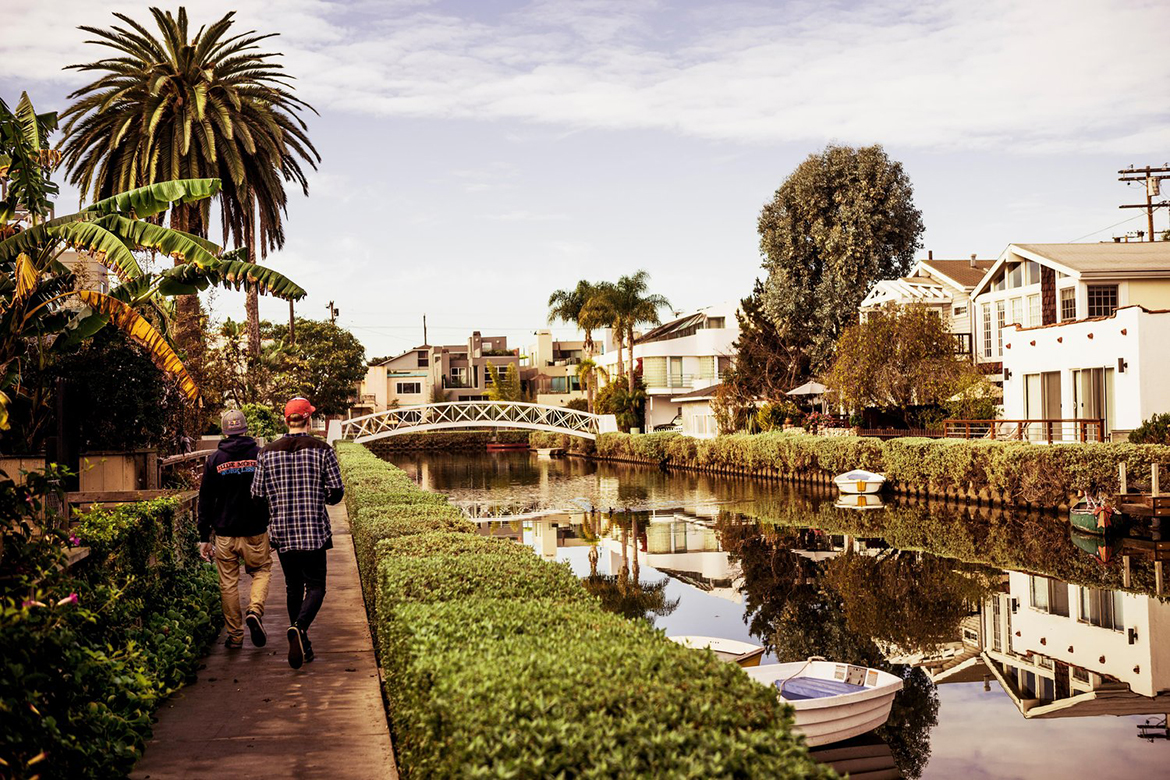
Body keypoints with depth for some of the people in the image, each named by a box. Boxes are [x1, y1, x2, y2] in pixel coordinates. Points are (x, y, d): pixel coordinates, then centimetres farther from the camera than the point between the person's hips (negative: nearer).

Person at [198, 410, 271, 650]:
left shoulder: (214, 459, 1)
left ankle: (234, 635, 13)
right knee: (262, 571, 16)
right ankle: (255, 611, -8)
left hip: (225, 533, 1)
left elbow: (205, 500, 2)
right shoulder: (260, 455, -2)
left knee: (228, 583, 9)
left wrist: (204, 537, 7)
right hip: (255, 532, -1)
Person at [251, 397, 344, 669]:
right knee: (315, 586, 4)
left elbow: (258, 494, 3)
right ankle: (299, 627, -24)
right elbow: (336, 492, -6)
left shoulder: (268, 452, 1)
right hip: (314, 531, -3)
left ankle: (302, 646, 17)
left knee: (294, 587, 15)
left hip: (282, 532, 3)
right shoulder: (322, 450, -6)